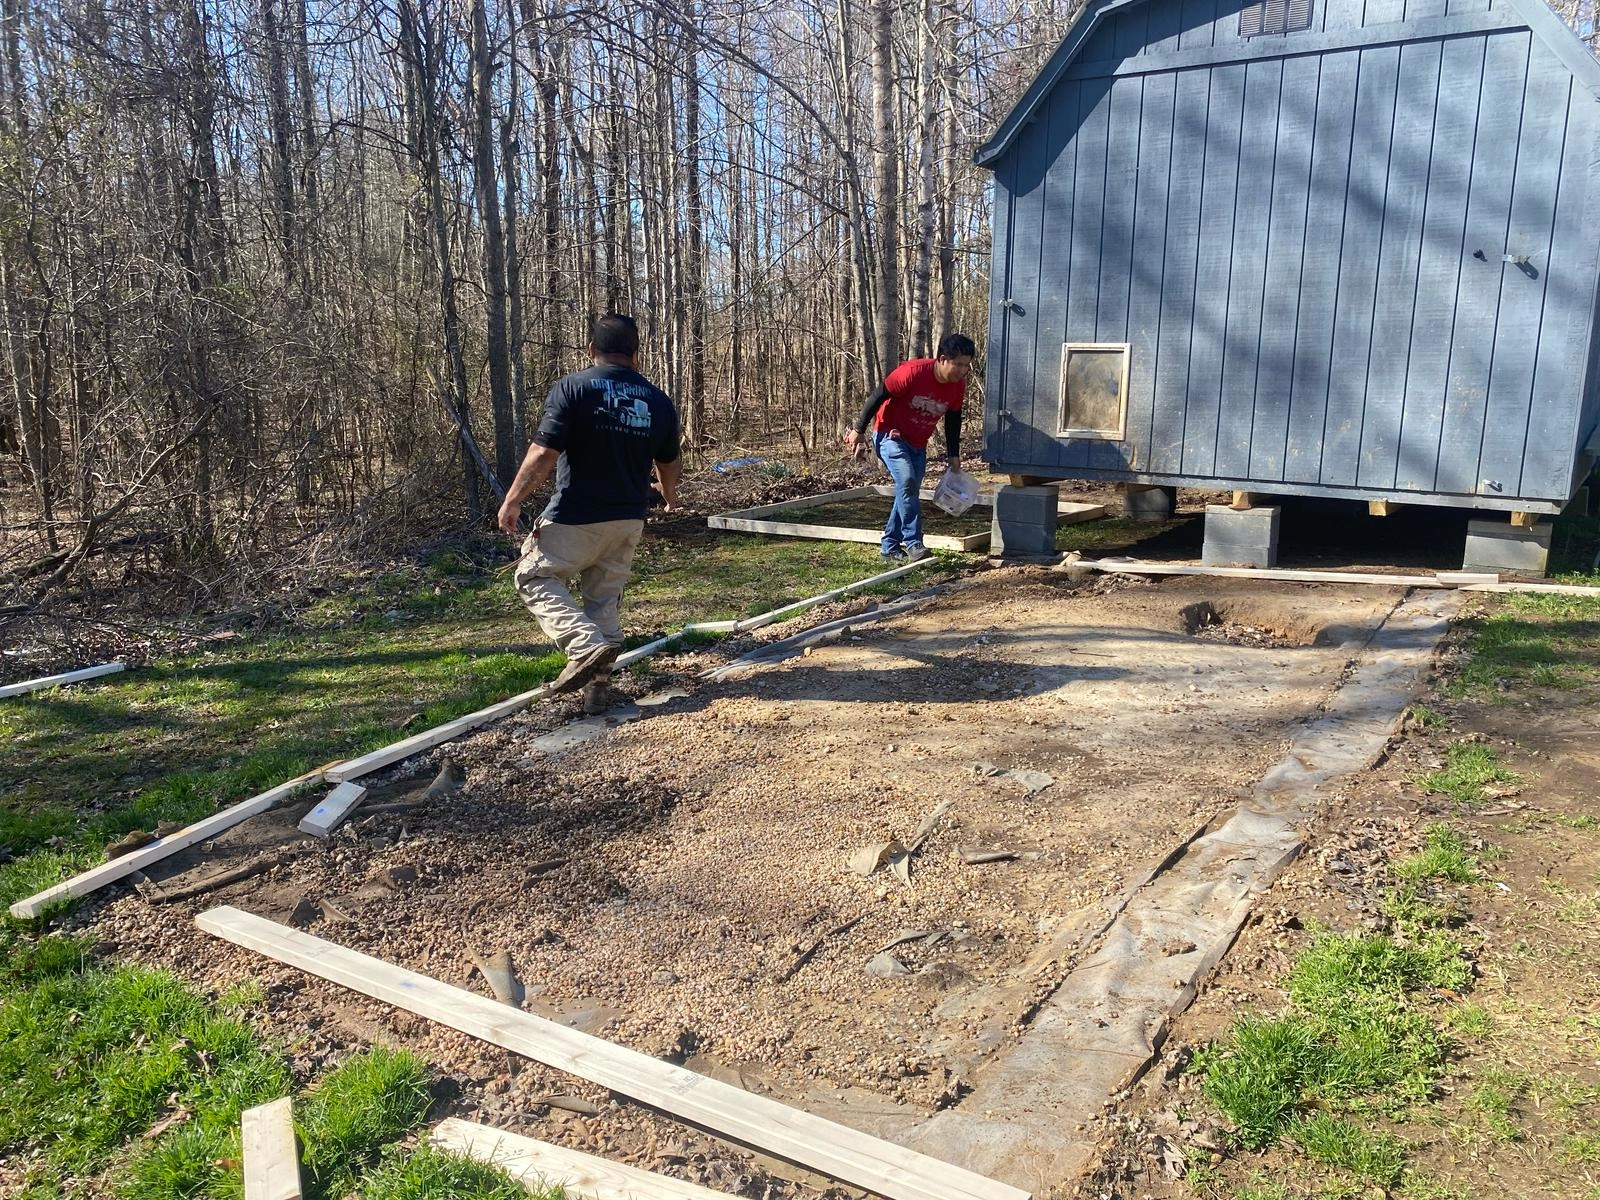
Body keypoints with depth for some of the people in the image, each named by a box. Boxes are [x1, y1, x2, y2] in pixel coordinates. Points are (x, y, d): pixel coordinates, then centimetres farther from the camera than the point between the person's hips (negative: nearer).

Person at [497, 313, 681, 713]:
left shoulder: (572, 388, -11)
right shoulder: (659, 401, 5)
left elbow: (543, 454, -17)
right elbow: (669, 465, 17)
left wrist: (513, 499, -5)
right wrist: (669, 496, 38)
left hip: (574, 518, -5)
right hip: (629, 521, 5)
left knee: (534, 578, 10)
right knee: (605, 599, 16)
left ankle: (587, 647, -10)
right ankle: (598, 685, 18)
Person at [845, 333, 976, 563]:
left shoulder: (958, 386, -7)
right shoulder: (913, 372, -26)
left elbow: (953, 420, 9)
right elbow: (878, 396, -18)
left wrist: (953, 455, 10)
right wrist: (859, 430, -12)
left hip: (918, 444, 7)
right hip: (890, 435, -7)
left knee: (908, 493, 7)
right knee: (907, 481, -26)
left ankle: (890, 548, 18)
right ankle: (912, 543, -22)